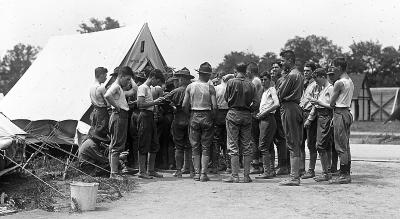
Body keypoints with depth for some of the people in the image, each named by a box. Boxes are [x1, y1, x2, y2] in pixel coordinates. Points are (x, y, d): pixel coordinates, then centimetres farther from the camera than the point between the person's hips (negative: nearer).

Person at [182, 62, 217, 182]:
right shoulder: (210, 87, -6)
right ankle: (203, 173, 1)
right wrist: (212, 117, 4)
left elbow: (184, 105, -3)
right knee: (205, 147, 5)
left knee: (195, 147, 9)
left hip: (194, 117, 2)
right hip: (207, 117, -2)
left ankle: (196, 173, 7)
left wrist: (190, 114, 12)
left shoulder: (190, 87, 1)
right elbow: (214, 106, -11)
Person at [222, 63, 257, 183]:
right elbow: (255, 102, 0)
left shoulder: (231, 82, -5)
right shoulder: (251, 85, 2)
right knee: (246, 146, 8)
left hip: (233, 114, -3)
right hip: (247, 115, 3)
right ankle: (246, 175, 10)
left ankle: (234, 176, -3)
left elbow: (226, 98, 2)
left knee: (233, 146, 0)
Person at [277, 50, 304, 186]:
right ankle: (296, 175, 16)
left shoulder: (290, 75, -13)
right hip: (296, 106, 10)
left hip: (289, 108, -10)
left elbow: (280, 94, -12)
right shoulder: (300, 75, 17)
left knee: (292, 144, -8)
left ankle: (294, 177, -5)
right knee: (296, 144, 11)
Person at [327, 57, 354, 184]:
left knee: (341, 147, -6)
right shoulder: (350, 81, 13)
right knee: (346, 146, 12)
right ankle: (347, 174, 17)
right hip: (347, 112, 9)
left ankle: (343, 175, -3)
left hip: (340, 113, -9)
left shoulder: (339, 83, -15)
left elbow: (332, 103, -12)